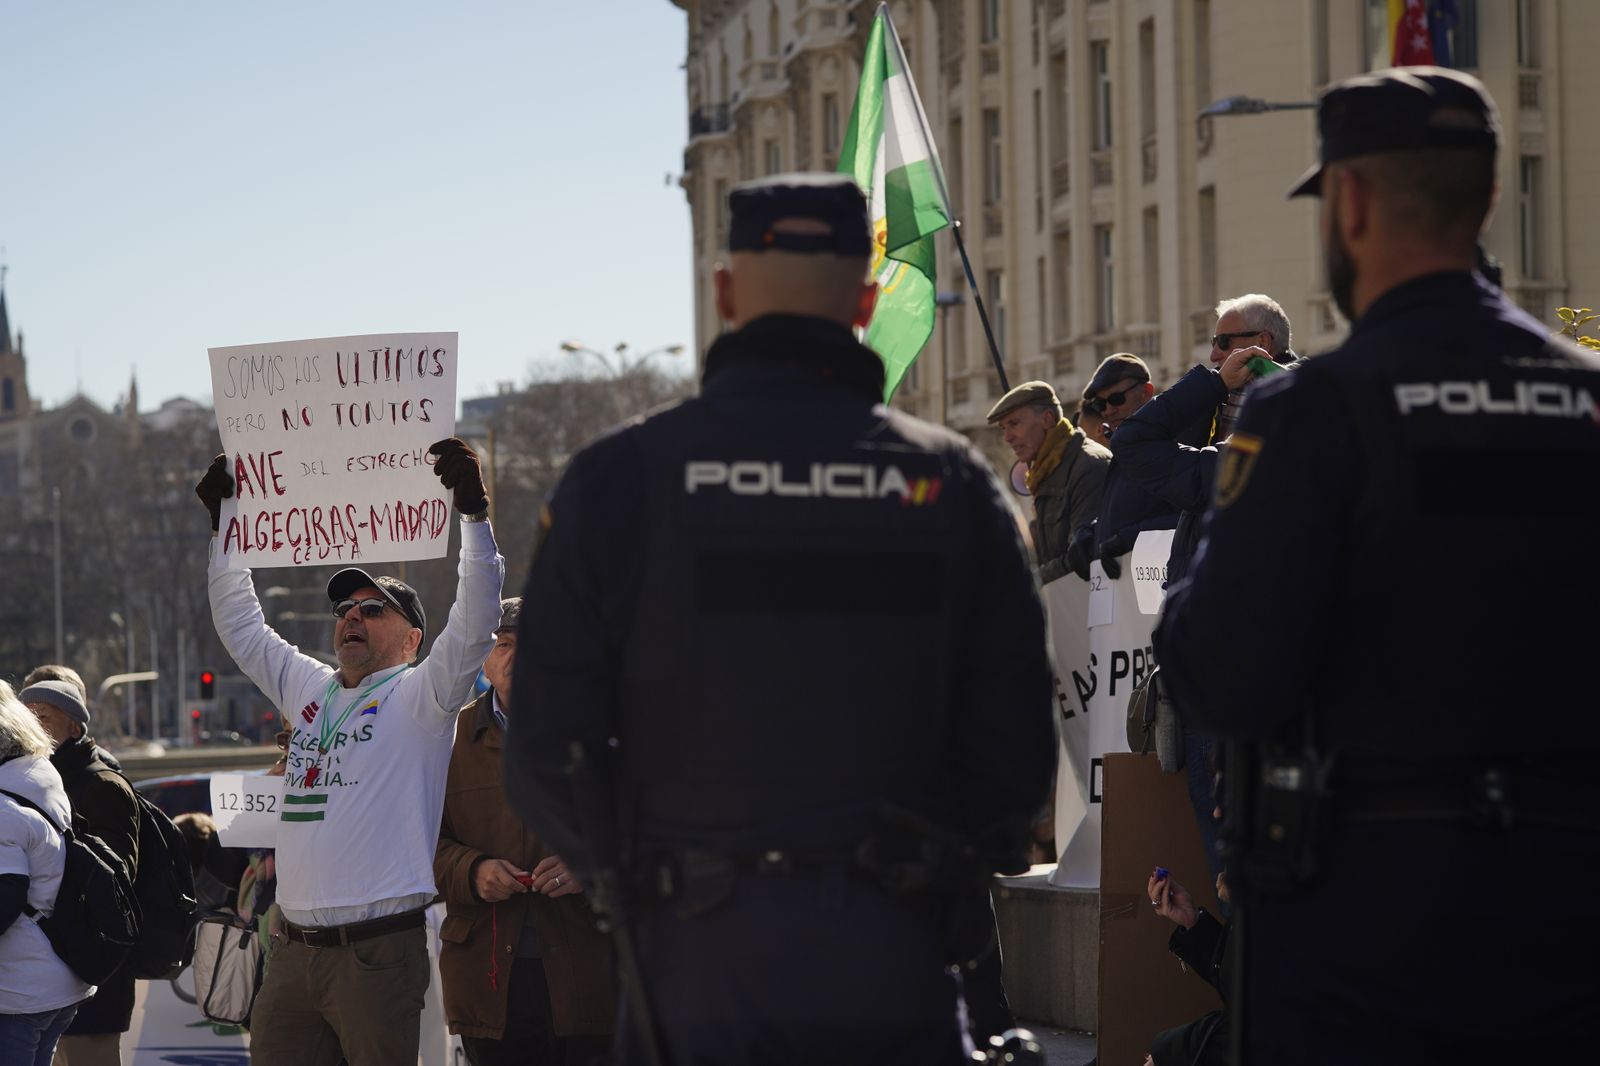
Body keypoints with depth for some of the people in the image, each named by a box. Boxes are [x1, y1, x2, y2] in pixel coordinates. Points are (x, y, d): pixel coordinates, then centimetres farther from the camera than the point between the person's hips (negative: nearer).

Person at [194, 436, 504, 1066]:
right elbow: (241, 627, 32)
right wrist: (222, 520, 30)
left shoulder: (418, 697, 2)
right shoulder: (310, 689, 21)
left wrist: (473, 511, -20)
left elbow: (474, 623, -12)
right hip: (295, 952, 7)